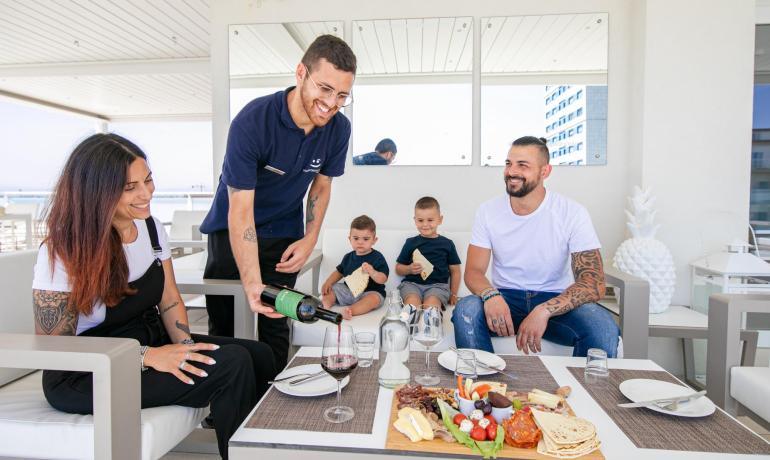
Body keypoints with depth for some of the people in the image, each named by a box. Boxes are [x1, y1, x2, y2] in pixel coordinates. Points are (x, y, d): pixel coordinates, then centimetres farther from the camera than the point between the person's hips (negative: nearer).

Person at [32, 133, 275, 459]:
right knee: (232, 365, -24)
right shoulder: (62, 252, -17)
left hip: (152, 340, 6)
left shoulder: (151, 227, 0)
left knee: (259, 356, -11)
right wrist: (146, 357, -25)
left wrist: (186, 349, -13)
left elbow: (170, 300, 4)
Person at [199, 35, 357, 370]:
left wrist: (309, 240, -6)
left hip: (284, 234, 3)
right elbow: (240, 210, -30)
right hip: (231, 230, -2)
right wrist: (252, 282, -39)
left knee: (275, 323, 4)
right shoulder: (251, 122, -27)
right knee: (223, 323, 6)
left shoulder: (339, 128, -13)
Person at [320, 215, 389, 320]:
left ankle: (350, 310, -51)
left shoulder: (377, 257, -8)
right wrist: (327, 283, 6)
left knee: (374, 298, -36)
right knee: (329, 289, -3)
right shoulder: (348, 257, 8)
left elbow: (383, 279, -16)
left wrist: (372, 272, -36)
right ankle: (325, 305, -30)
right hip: (348, 290, 6)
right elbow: (339, 272, 22)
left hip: (370, 292, -5)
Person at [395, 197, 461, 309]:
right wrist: (409, 269, -4)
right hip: (412, 283, 1)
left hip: (438, 284, 0)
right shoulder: (411, 243, 13)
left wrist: (453, 294, 10)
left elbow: (455, 271, 17)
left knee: (432, 301, -34)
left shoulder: (447, 244, 12)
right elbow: (398, 268, 17)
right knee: (412, 301, -32)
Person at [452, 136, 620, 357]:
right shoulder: (488, 211, -3)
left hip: (556, 300, 0)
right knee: (466, 310, -30)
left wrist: (543, 311, -33)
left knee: (602, 325, -31)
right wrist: (490, 295, -30)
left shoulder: (572, 213, -9)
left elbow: (594, 284, -15)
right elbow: (473, 270, -5)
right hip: (504, 298, 1)